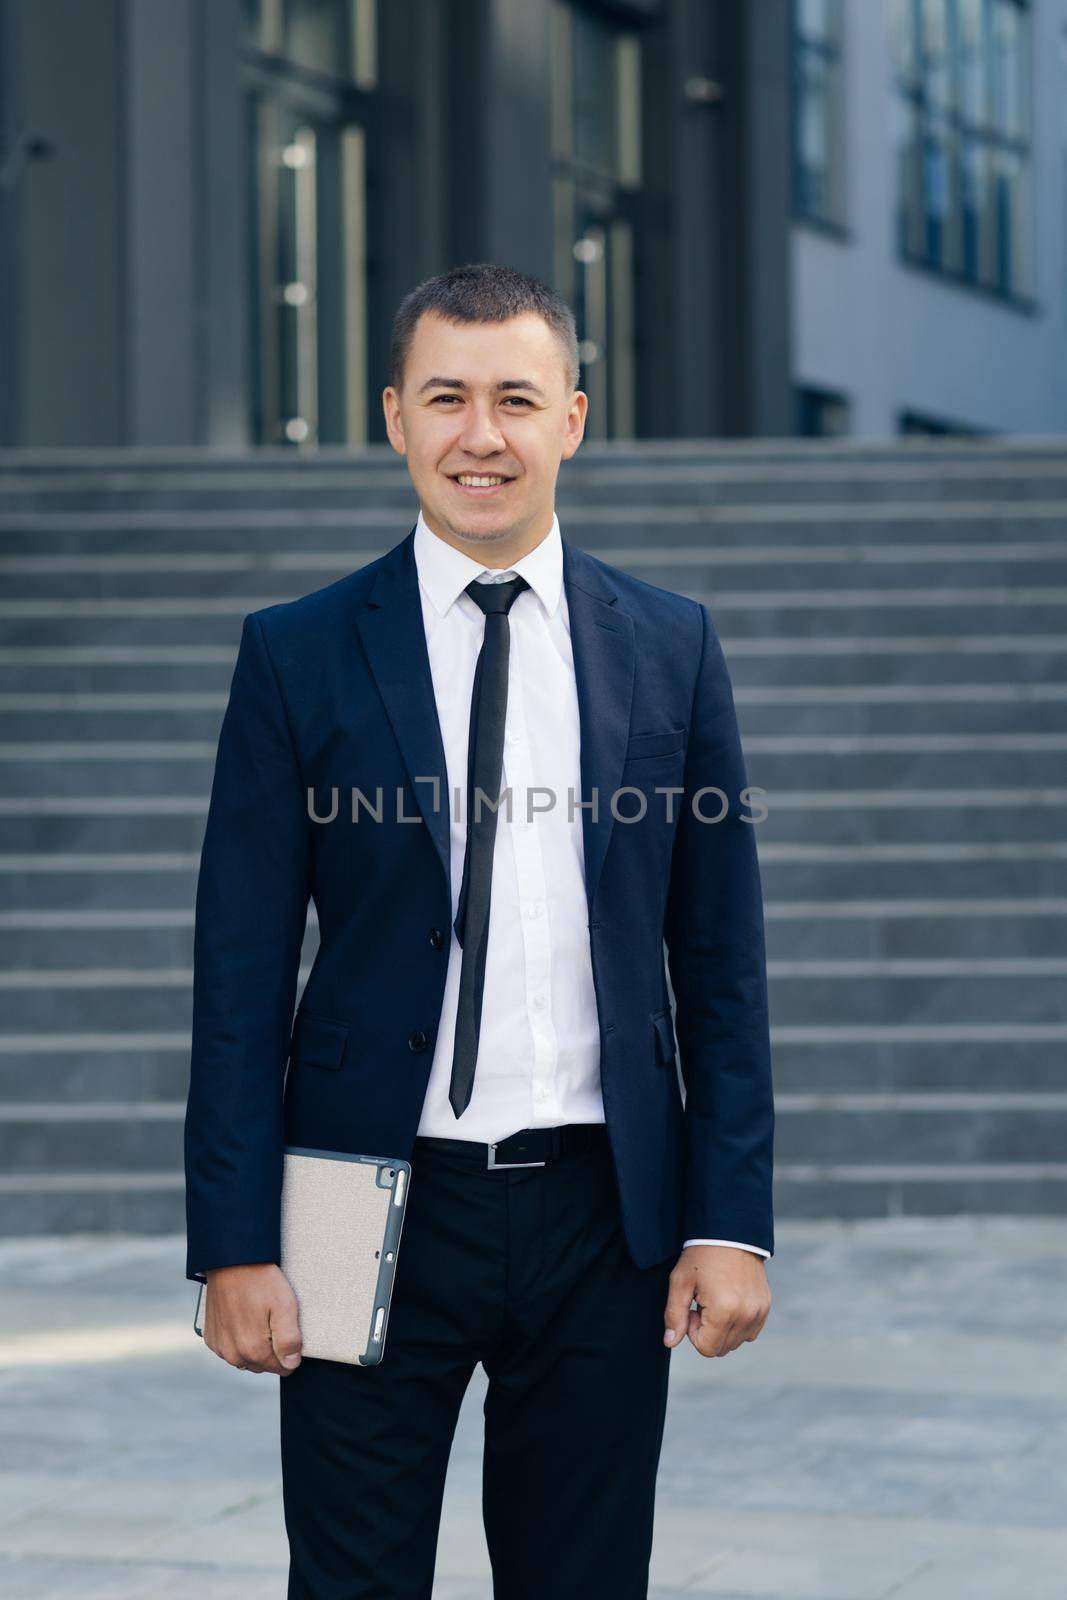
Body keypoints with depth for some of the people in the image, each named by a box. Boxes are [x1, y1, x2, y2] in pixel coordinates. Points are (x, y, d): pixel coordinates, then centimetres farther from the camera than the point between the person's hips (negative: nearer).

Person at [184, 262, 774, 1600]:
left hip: (602, 1211, 2)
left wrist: (731, 1219, 0)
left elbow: (721, 961, 7)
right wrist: (235, 1246, -6)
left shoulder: (671, 649, 6)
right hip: (377, 1212, -1)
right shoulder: (298, 656, 0)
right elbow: (241, 975, -1)